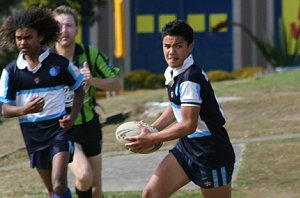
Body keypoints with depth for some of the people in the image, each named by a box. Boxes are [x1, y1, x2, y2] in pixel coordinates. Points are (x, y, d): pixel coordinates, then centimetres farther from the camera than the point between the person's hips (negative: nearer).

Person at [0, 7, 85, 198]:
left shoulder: (59, 63, -5)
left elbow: (79, 90, 10)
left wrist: (73, 116, -7)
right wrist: (24, 110, -23)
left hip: (59, 127, -3)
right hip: (32, 132, 3)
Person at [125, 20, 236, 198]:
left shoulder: (190, 79, -23)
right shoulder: (172, 73, 6)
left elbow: (188, 125, -25)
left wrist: (151, 139, -16)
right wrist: (150, 129, 10)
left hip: (211, 152, -9)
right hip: (186, 146, 9)